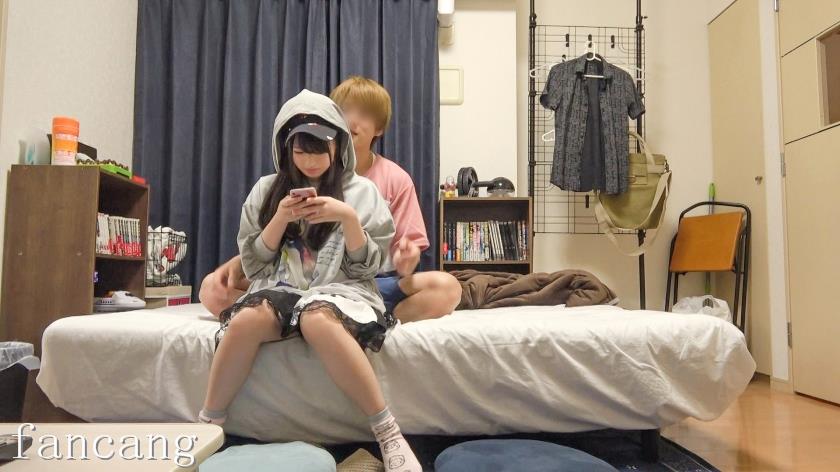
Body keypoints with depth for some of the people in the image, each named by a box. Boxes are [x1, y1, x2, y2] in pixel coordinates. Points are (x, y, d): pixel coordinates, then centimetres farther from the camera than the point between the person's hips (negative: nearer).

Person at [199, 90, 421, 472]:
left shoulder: (361, 191, 7)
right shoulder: (266, 190, 12)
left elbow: (367, 268, 2)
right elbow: (252, 265, 8)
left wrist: (348, 218, -13)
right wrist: (281, 218, -6)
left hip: (340, 290, -2)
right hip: (279, 289, 2)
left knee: (318, 319, -38)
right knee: (247, 319, -32)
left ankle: (388, 433, -30)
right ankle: (207, 426, -13)